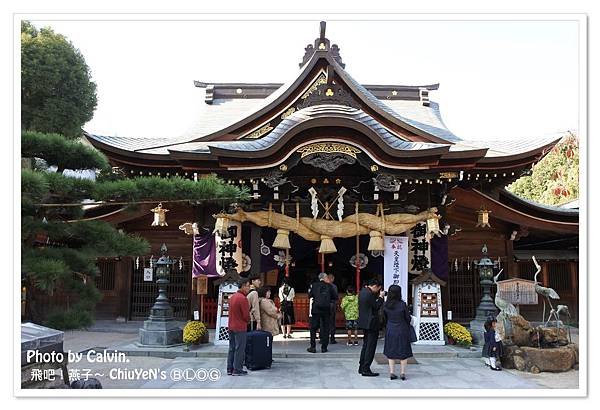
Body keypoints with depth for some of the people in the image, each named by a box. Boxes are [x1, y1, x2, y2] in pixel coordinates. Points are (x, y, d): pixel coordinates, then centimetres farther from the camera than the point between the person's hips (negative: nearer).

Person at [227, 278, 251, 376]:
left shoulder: (232, 297, 10)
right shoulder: (243, 298, -18)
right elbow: (246, 315, -16)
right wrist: (248, 320, 4)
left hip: (231, 326, 9)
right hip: (240, 327, -9)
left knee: (232, 348, 13)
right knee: (240, 349, -2)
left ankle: (230, 369, 17)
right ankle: (237, 370, 2)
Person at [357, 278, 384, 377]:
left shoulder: (362, 291, 9)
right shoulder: (369, 294, -21)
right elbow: (377, 306, -16)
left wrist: (378, 296, 8)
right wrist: (381, 297, -4)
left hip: (365, 323, 10)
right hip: (371, 324, -10)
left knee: (365, 345, 19)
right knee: (370, 347, -3)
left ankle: (361, 367, 24)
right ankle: (366, 369, -1)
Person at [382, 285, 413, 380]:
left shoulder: (385, 305, -6)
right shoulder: (403, 304, -15)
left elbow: (385, 318, 4)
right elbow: (408, 318, -6)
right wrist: (407, 327, 14)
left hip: (390, 330, 3)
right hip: (402, 330, -3)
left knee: (391, 352, 11)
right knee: (403, 351, 9)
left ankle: (392, 373, 10)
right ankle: (403, 373, 10)